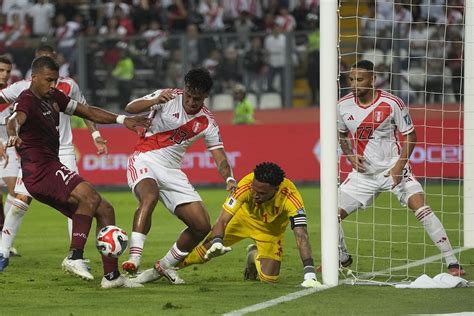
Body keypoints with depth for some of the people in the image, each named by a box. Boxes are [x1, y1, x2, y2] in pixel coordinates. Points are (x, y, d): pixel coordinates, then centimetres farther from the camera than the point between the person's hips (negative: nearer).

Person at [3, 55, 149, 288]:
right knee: (90, 196, -32)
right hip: (40, 170, -10)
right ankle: (75, 256, -34)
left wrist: (122, 120, 12)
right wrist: (13, 135, -61)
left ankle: (111, 275, 9)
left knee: (104, 213, 9)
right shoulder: (27, 101, -14)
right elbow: (16, 120, -37)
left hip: (51, 169, 10)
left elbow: (86, 111, 22)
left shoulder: (53, 97, 15)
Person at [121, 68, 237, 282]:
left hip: (172, 171, 5)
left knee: (202, 226, -2)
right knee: (149, 196, -38)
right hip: (145, 159, -5)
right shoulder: (168, 98, -8)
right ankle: (134, 259, -44)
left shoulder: (207, 122, 2)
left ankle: (165, 266, 18)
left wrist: (229, 178, -23)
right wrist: (155, 101, -35)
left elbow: (219, 156, -1)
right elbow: (130, 108, -15)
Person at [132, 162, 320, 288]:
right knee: (205, 250, -11)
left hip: (271, 231, 0)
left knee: (268, 278, -12)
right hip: (244, 217, 0)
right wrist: (216, 242, -55)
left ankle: (254, 256, 22)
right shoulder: (246, 185, -37)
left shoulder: (290, 196, -41)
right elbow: (223, 220, -34)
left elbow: (301, 235, -43)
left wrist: (309, 273, -52)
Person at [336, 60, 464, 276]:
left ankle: (452, 263, -17)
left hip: (393, 169, -4)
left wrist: (399, 166, -16)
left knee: (421, 207, -21)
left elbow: (410, 136, -6)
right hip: (363, 171, 4)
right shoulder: (343, 106, -4)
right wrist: (350, 156, -3)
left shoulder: (392, 103, -15)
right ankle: (342, 258, 25)